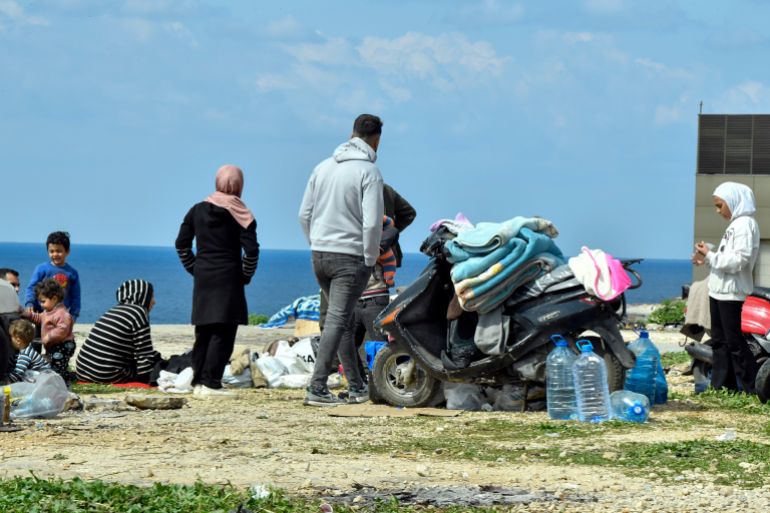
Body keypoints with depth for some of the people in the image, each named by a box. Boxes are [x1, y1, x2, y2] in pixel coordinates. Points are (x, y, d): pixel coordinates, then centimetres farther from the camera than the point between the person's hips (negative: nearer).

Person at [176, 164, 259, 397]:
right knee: (223, 333, -5)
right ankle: (211, 382, -11)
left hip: (202, 277, 6)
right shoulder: (239, 212, -6)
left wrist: (193, 268, 15)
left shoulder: (198, 210, 9)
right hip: (228, 279, -5)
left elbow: (181, 243, 11)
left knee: (203, 332, 12)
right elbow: (251, 249, -13)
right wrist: (246, 275, 0)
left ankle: (198, 381, 14)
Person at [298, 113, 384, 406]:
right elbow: (372, 222, -17)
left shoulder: (323, 168, 9)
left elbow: (304, 214, 11)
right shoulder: (368, 172, -10)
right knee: (337, 321, -6)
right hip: (351, 256, -6)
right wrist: (370, 260, -5)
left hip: (320, 255, 6)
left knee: (342, 319, 15)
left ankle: (356, 387, 21)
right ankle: (317, 388, -13)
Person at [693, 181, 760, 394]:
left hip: (731, 292, -10)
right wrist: (707, 258, 4)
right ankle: (721, 385, 17)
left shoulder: (745, 225, -15)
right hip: (719, 291, 10)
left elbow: (737, 261, -23)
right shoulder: (735, 224, 15)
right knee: (719, 340, 12)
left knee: (734, 342, -8)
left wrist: (710, 255, -16)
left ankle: (753, 390, -4)